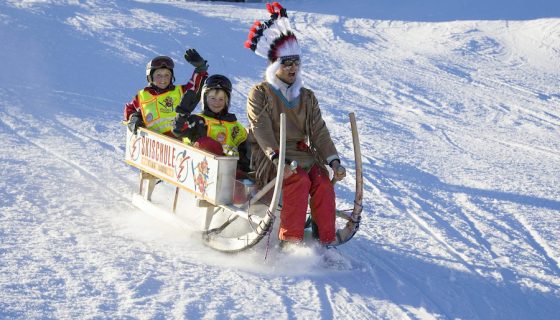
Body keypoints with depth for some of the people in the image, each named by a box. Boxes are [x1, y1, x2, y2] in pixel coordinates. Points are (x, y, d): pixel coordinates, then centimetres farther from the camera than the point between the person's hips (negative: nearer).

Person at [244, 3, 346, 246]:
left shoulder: (307, 98, 17)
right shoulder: (259, 94, 2)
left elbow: (319, 132, 9)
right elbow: (261, 130, -12)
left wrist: (334, 161, -7)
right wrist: (277, 159, -27)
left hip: (303, 154, 5)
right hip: (270, 157, -4)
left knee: (324, 183, -24)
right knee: (299, 181, -32)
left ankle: (328, 242, -22)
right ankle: (290, 241, -29)